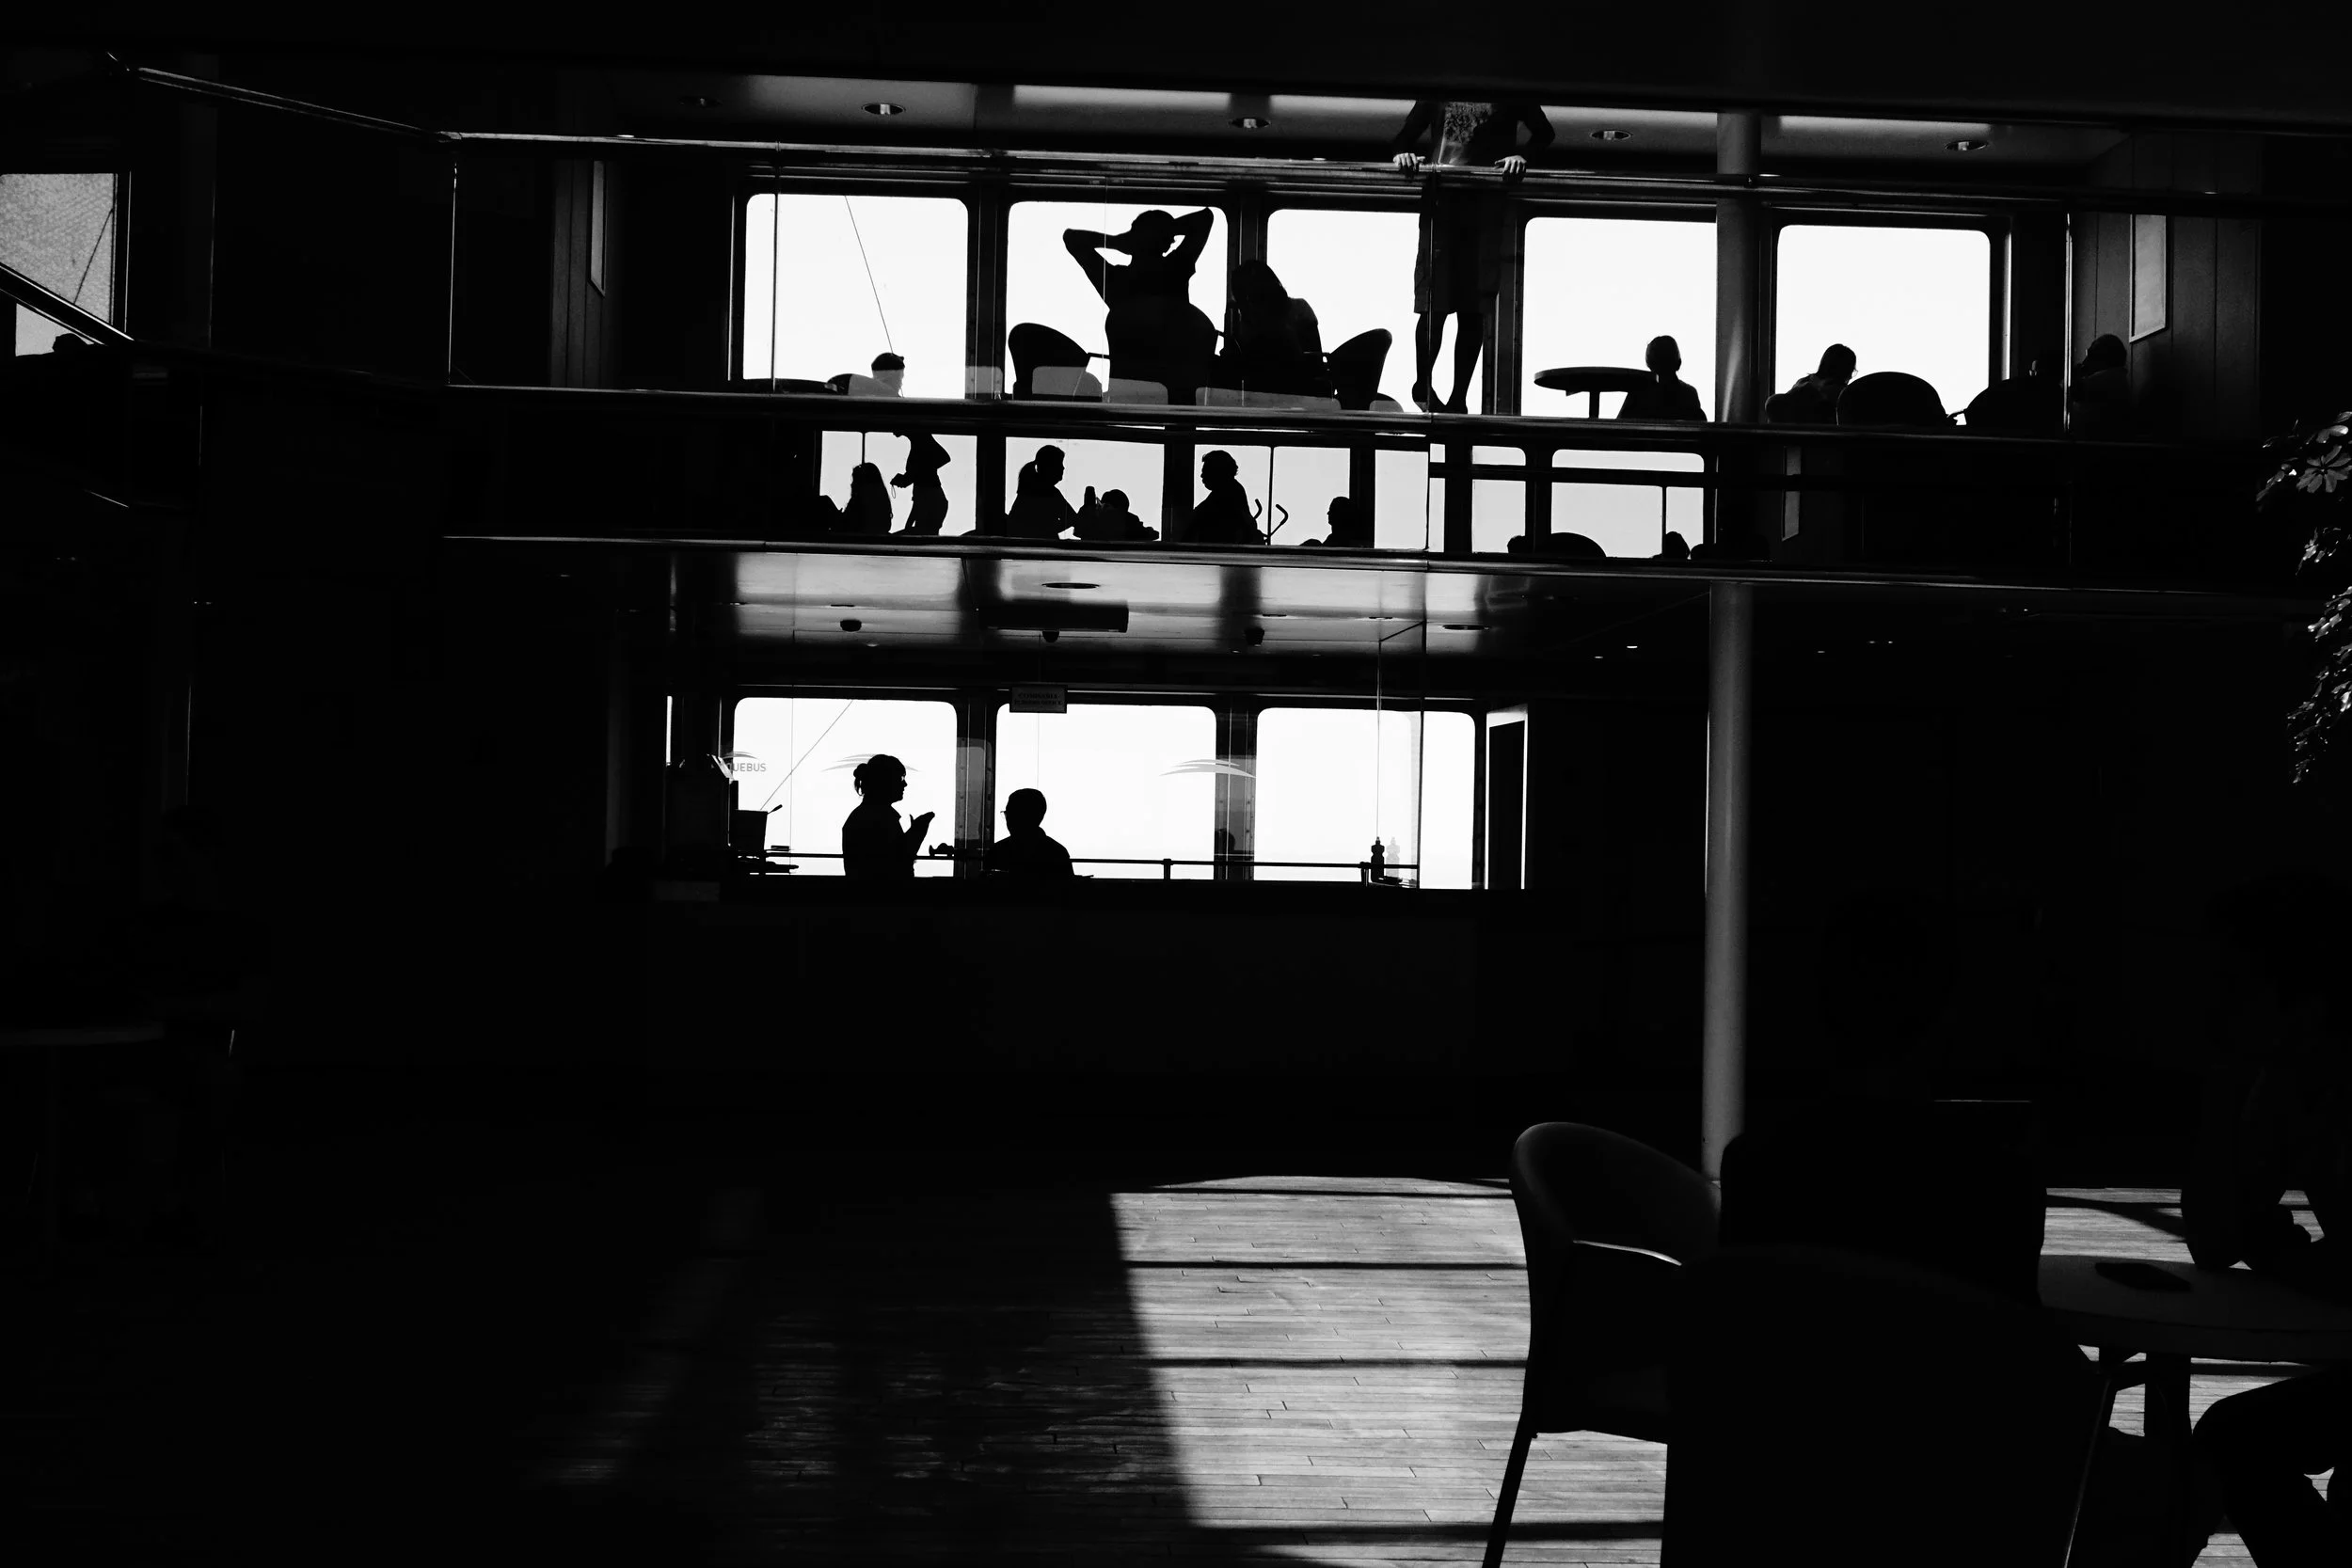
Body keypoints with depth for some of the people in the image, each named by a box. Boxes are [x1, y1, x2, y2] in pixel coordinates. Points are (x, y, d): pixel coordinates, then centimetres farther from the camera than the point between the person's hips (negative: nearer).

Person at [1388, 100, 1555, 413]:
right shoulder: (1436, 93, 14)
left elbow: (1543, 132, 12)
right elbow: (1405, 138, 15)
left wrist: (1522, 156, -8)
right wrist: (1401, 154, -8)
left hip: (1488, 203, 0)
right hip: (1440, 199, 0)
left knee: (1473, 311, 1)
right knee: (1434, 305, -4)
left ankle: (1459, 399, 8)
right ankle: (1422, 384, 15)